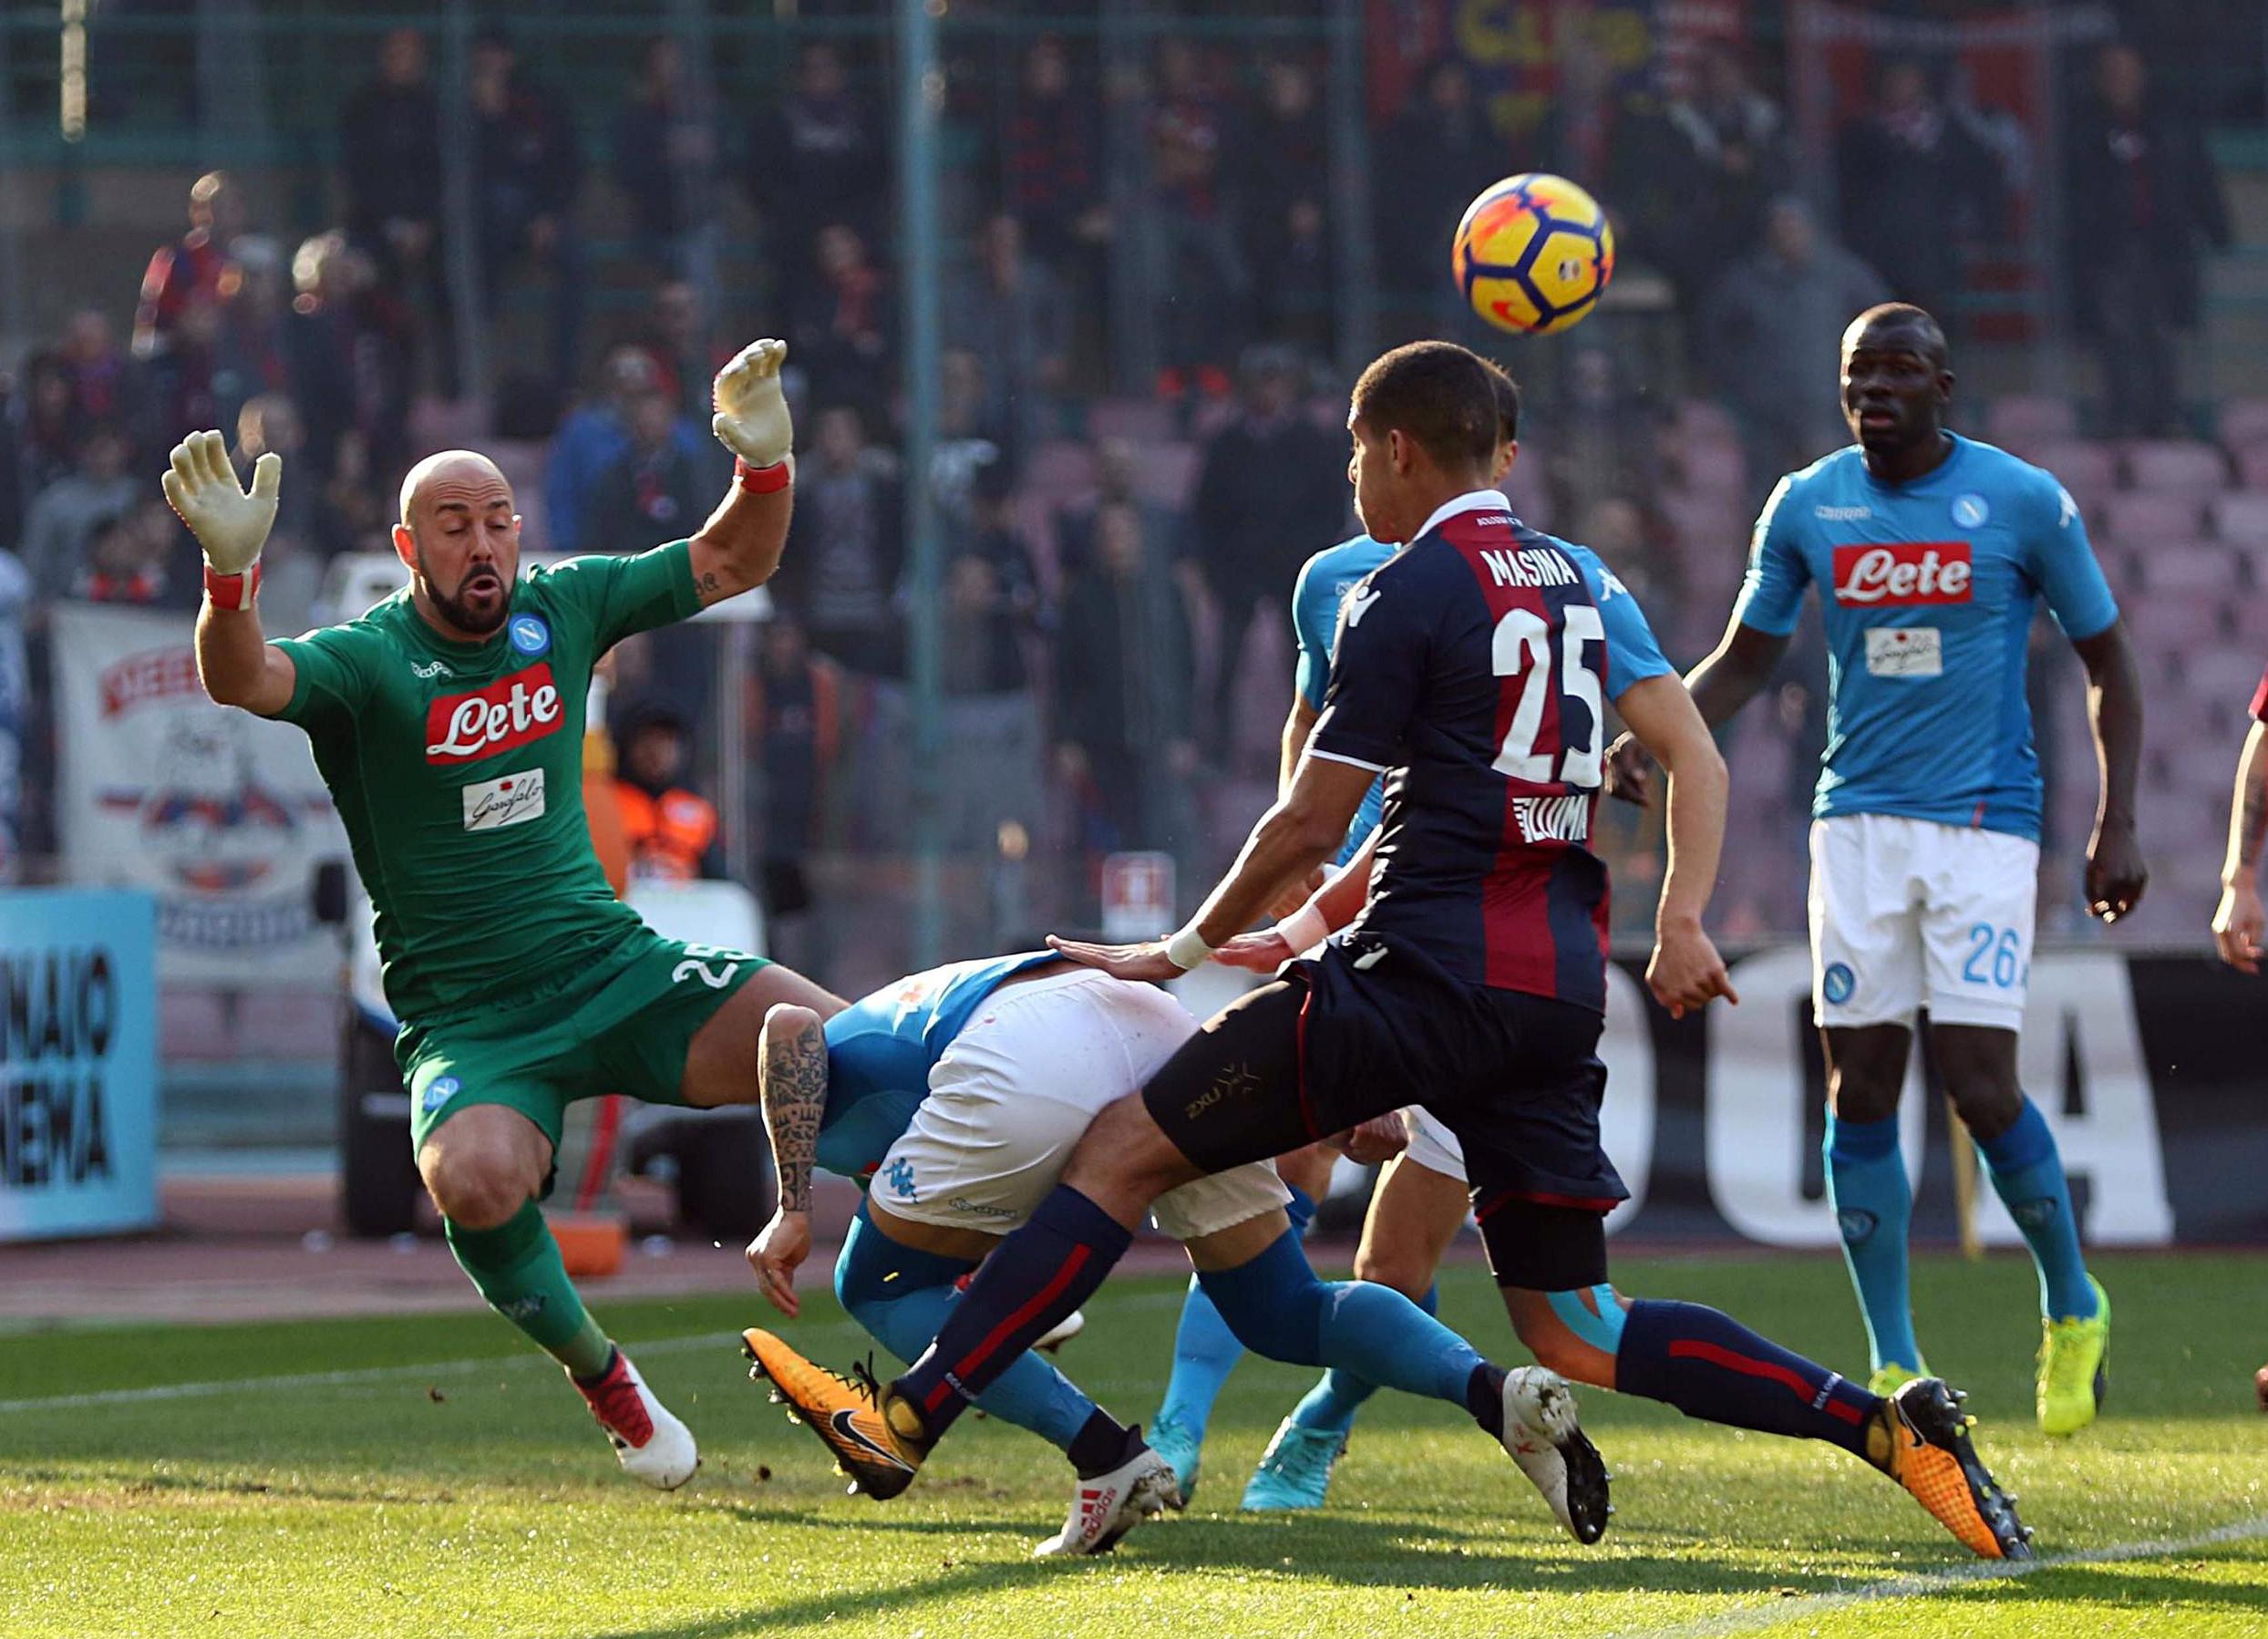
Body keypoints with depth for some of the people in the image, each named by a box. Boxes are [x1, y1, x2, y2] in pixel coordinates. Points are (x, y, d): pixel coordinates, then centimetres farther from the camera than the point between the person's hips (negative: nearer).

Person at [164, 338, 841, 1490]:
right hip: (466, 1016, -4)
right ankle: (597, 1374, -5)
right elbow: (243, 682, -30)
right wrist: (231, 573, -51)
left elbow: (733, 564, 10)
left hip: (612, 966, 4)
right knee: (476, 1180, -35)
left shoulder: (559, 610, 4)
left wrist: (763, 463, -10)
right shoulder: (366, 660, -10)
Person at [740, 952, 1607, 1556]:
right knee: (1287, 1315, 17)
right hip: (1156, 1024, 6)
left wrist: (792, 1212, -1)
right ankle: (1494, 1392, -9)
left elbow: (788, 1027, 2)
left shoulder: (818, 1093, 28)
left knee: (877, 1286, 16)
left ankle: (1106, 1455, 3)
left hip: (1034, 1059, -6)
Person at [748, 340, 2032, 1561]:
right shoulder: (1580, 579, 17)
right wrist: (1683, 923, 9)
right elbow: (1695, 757, 14)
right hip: (1561, 992, 7)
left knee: (1129, 1148, -2)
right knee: (1575, 1333, 10)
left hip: (1429, 978, -7)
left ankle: (911, 1416, -6)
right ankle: (1888, 1426, -6)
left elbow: (1311, 824, -4)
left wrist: (1185, 950, 9)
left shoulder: (1407, 595, -5)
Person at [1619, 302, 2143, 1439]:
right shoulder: (1806, 506, 4)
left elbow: (2108, 664, 5)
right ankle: (1895, 1367, 7)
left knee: (1981, 1087, -12)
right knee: (1859, 1089, -2)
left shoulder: (2024, 502, -3)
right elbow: (1742, 661, 14)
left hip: (1985, 823, -3)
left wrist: (2118, 826, -2)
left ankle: (2073, 1308, 13)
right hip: (1859, 821, 3)